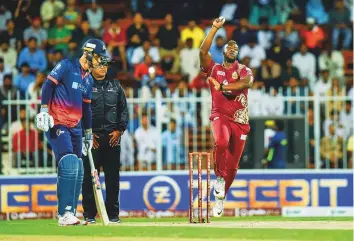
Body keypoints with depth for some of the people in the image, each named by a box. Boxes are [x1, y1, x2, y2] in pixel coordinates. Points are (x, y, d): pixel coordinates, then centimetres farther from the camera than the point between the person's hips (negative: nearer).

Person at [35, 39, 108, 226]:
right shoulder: (67, 66, -6)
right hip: (57, 124, -9)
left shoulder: (89, 80, 17)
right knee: (69, 164, -21)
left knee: (78, 171, 6)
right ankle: (65, 214, -23)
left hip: (76, 127, 9)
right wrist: (44, 110, -21)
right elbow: (48, 85, -11)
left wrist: (88, 133, 23)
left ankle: (69, 214, 14)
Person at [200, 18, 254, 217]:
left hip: (240, 120, 2)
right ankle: (219, 177, -12)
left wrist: (223, 86, -21)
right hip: (220, 116, -2)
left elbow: (247, 82, -13)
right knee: (221, 142, -35)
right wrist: (215, 29, -7)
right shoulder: (214, 69, 12)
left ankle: (221, 197, 22)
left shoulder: (244, 71, 11)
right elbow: (203, 51, -5)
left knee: (233, 165, 3)